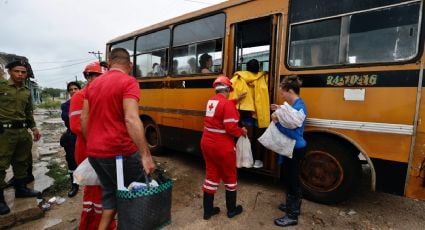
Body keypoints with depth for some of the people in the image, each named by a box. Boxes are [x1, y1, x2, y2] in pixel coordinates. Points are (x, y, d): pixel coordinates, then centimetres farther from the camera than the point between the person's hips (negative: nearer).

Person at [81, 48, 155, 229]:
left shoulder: (93, 84, 12)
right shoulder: (129, 82, -11)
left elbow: (84, 119, 12)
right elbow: (131, 120, -24)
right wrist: (146, 155, -26)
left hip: (94, 152, 7)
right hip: (120, 151, -7)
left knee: (110, 192, 22)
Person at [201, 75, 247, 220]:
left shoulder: (211, 101, 6)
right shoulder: (227, 104, -18)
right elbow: (230, 127, -23)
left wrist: (236, 100, 30)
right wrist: (241, 132, -4)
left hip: (207, 144, 7)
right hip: (222, 147, -7)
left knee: (211, 175, 16)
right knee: (229, 176, 13)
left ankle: (207, 210, 26)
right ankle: (231, 210, 29)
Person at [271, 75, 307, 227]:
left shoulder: (299, 107, -24)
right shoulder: (294, 105, 6)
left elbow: (294, 133, -29)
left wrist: (277, 122, -25)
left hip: (296, 150, -10)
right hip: (292, 148, 10)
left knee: (293, 180, 3)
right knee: (292, 178, 22)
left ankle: (292, 216, 19)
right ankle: (293, 205, 41)